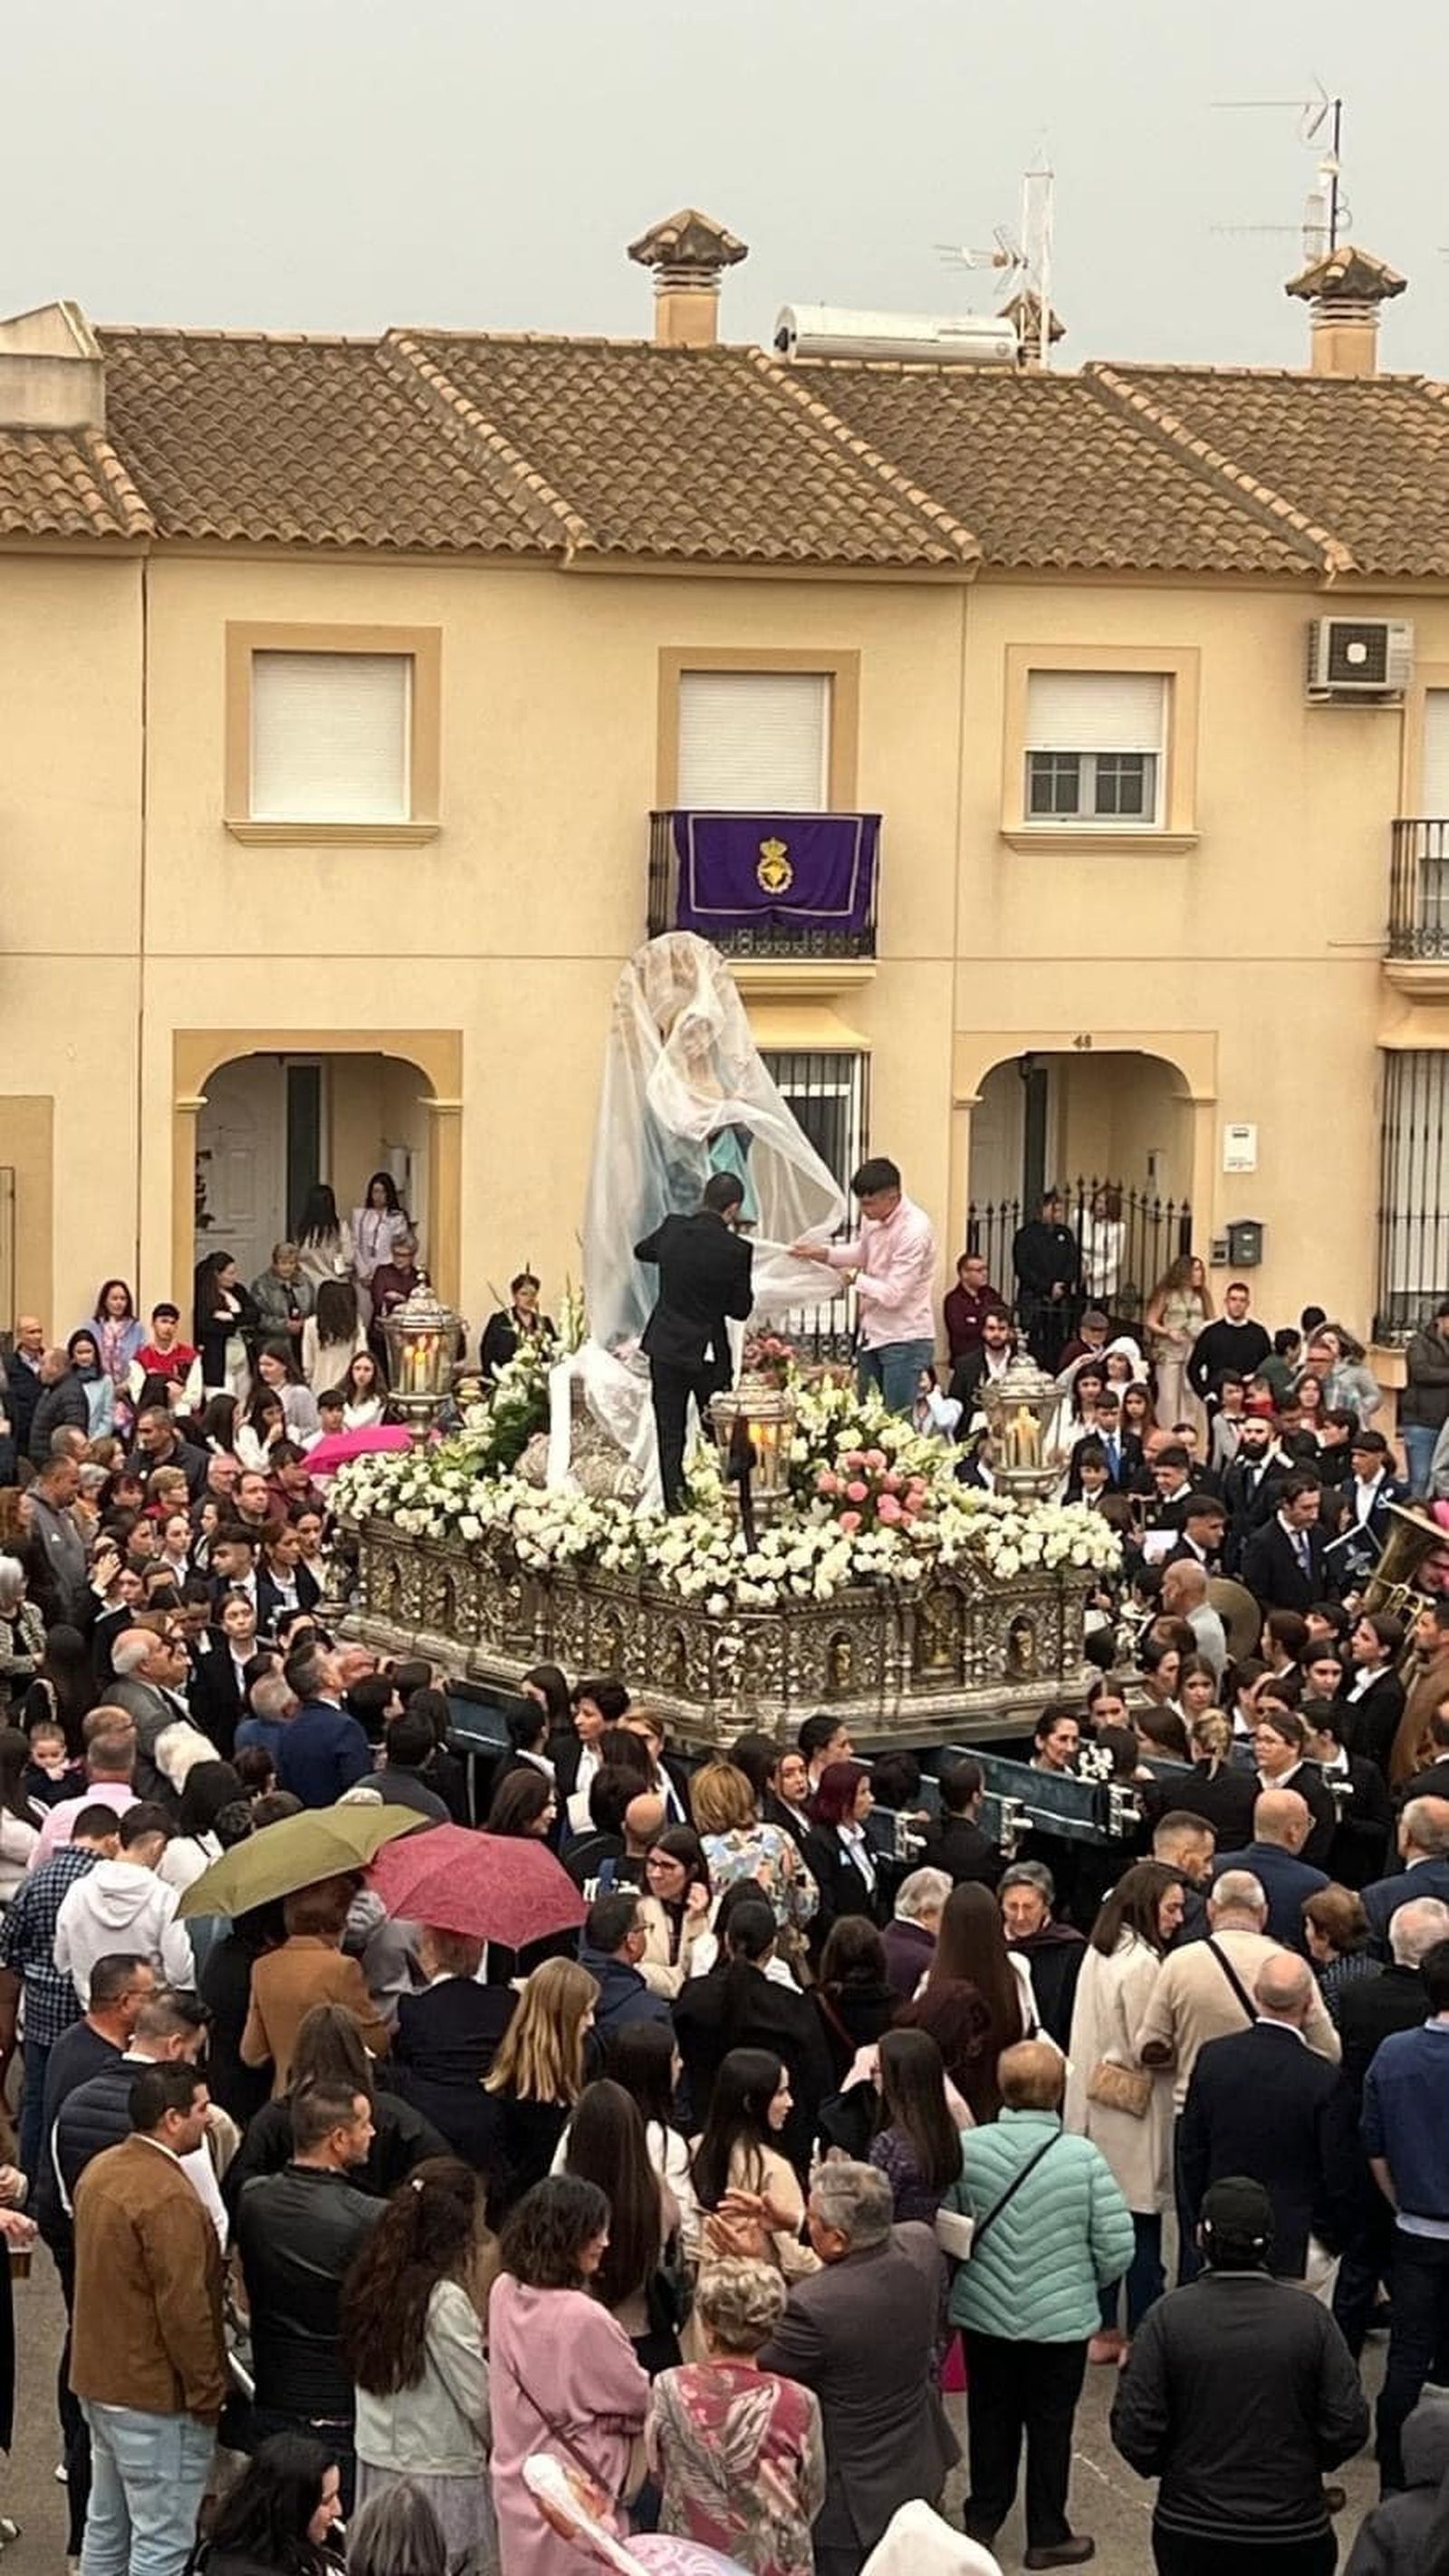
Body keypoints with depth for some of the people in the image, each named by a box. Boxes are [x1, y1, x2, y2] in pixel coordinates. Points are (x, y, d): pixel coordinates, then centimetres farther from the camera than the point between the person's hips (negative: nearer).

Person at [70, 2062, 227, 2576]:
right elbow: (184, 2308, -23)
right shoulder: (169, 2198, -24)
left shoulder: (99, 2171, 4)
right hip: (155, 2395, -9)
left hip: (98, 2379, 9)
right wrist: (208, 2392, -12)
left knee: (106, 2528, 19)